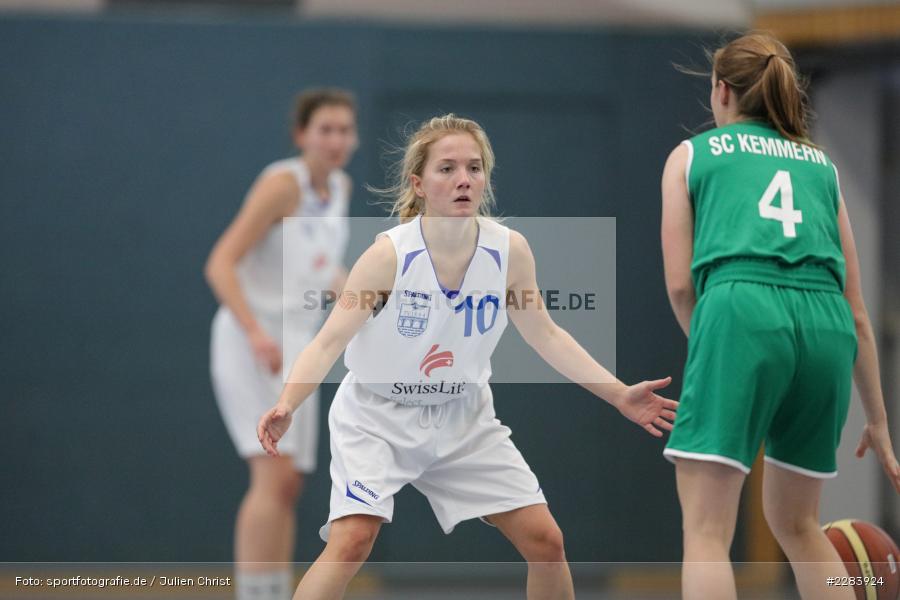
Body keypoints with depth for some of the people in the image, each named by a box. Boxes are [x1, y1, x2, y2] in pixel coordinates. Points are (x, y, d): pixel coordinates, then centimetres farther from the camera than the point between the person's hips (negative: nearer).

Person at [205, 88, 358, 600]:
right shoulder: (282, 184, -15)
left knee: (288, 486, 9)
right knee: (274, 472, -20)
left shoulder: (340, 187, 9)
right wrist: (257, 333, -30)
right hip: (249, 342, -8)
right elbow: (220, 264, -19)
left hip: (295, 346, 8)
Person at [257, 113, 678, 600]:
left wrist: (619, 395, -3)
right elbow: (329, 342, -23)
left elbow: (544, 335, 1)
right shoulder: (390, 253, -23)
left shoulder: (510, 250, -12)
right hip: (378, 415, -4)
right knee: (351, 541, -24)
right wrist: (286, 405, -40)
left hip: (464, 418, 4)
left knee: (545, 540, 0)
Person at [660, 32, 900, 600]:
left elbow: (680, 283, 9)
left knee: (707, 529, -6)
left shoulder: (692, 154, 19)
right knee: (797, 524, 21)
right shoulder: (821, 165, 27)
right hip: (826, 324, 4)